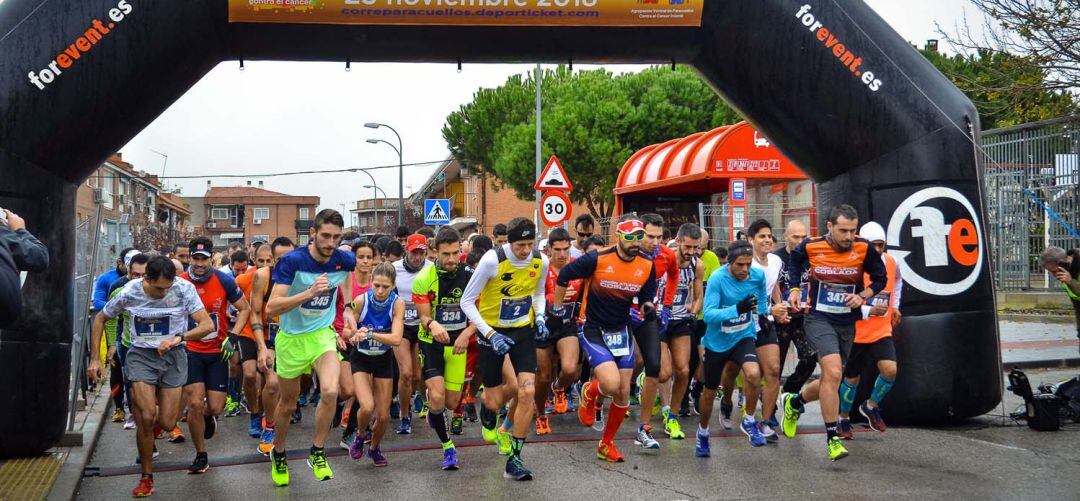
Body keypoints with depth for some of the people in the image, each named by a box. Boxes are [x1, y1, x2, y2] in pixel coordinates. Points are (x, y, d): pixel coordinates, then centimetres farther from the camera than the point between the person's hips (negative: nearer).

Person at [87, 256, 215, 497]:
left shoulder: (184, 289, -15)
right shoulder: (129, 292, -11)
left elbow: (208, 325, -17)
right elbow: (100, 319, 6)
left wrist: (179, 337, -33)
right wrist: (94, 359, 3)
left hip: (173, 355, 0)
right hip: (141, 355, 0)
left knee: (166, 423, -2)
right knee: (146, 417, -16)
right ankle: (147, 477, 3)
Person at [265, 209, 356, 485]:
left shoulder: (345, 260, -10)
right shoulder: (292, 261, -21)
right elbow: (271, 308, -27)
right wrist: (309, 292, -39)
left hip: (323, 334, 2)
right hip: (291, 338, -1)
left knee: (330, 391, -24)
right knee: (288, 403, 14)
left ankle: (317, 452, -1)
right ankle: (278, 453, 42)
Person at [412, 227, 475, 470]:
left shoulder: (470, 276, -8)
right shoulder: (425, 278, -13)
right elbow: (424, 316, -11)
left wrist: (467, 333, -20)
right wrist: (432, 324, -34)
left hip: (458, 344, 2)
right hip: (432, 342, -2)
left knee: (452, 402, 7)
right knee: (437, 398, -18)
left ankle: (431, 404, 44)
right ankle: (447, 445, 4)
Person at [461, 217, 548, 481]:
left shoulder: (541, 261, -8)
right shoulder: (492, 260, -21)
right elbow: (467, 301, -15)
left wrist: (539, 317, -5)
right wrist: (490, 334, -24)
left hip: (523, 332, 3)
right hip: (493, 332, -3)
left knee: (527, 392, -12)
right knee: (494, 401, 1)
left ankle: (513, 459, 2)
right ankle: (488, 410, 43)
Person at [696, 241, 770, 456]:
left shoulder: (758, 275, -10)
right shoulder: (717, 278, -22)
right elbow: (708, 315, -29)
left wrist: (761, 312, 19)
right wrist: (737, 309, -40)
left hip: (744, 337, 2)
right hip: (717, 342, -1)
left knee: (753, 373, -29)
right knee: (709, 392, 11)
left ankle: (749, 422, -4)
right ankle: (703, 433, 40)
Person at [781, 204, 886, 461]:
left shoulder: (864, 248, -9)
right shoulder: (811, 247, -10)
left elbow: (880, 278, 4)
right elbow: (793, 262, 13)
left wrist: (863, 296, -12)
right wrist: (794, 289, 1)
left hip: (847, 323, 3)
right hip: (818, 318, -3)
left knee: (830, 382, 13)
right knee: (833, 373, -22)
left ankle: (795, 402, 44)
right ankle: (832, 438, -11)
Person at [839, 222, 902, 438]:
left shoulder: (890, 262, 0)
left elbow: (897, 281, 26)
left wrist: (895, 307, 19)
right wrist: (869, 311, -26)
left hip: (882, 332, 4)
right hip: (856, 333, -3)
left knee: (890, 370, -15)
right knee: (852, 378, 8)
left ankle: (871, 406, 12)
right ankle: (844, 419, 31)